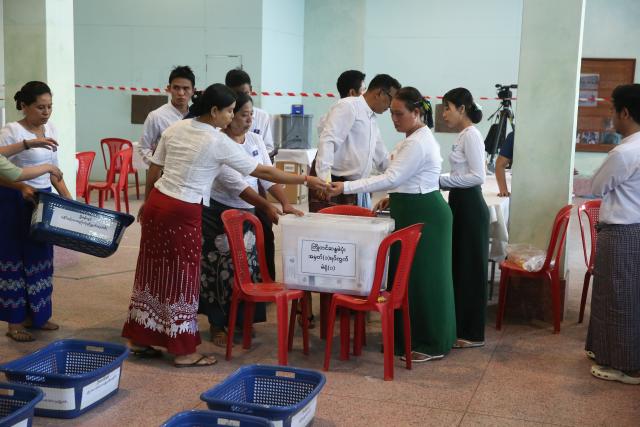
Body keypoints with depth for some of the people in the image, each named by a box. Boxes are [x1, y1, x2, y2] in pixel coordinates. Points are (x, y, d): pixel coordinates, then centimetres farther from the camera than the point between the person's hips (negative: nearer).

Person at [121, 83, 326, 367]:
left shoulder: (174, 128, 7)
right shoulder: (219, 142, -11)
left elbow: (153, 172, 11)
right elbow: (262, 172, -8)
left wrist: (146, 202, 26)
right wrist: (305, 180, -1)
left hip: (157, 202, 7)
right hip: (183, 213, -7)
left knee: (153, 272, 15)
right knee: (181, 277, 3)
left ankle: (140, 339, 26)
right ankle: (183, 351, 13)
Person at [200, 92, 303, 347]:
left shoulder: (256, 140, 7)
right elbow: (235, 184, -22)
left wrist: (286, 203, -10)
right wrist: (267, 206, -27)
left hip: (248, 213, 6)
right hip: (219, 213, -6)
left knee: (248, 268, 8)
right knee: (222, 269, -1)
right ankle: (217, 325, 12)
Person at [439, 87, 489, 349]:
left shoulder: (471, 135, -15)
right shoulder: (463, 136, 14)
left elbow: (478, 176, -21)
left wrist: (442, 180, -17)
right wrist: (442, 181, 5)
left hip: (470, 206, -10)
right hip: (460, 204, 10)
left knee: (470, 268, -2)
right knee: (458, 266, 14)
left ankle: (472, 334, 8)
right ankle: (460, 326, 24)